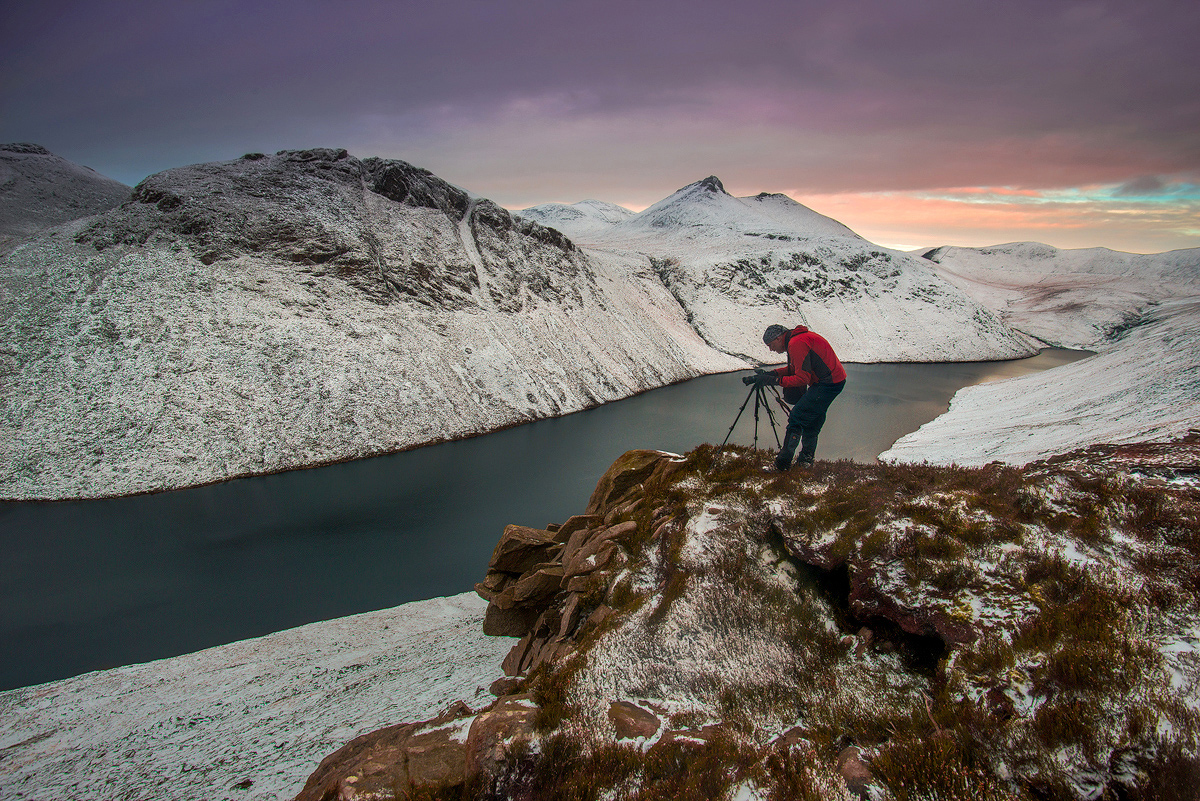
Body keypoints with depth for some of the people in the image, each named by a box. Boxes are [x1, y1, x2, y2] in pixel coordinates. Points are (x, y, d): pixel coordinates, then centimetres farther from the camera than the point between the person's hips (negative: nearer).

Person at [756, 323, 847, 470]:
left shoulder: (796, 344, -18)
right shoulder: (799, 338, 15)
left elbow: (802, 378, -20)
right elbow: (797, 368, 22)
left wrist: (776, 380, -14)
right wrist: (774, 373, 11)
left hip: (828, 384, -11)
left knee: (797, 418, -10)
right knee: (813, 419, 18)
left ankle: (782, 464, -8)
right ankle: (806, 458, 27)